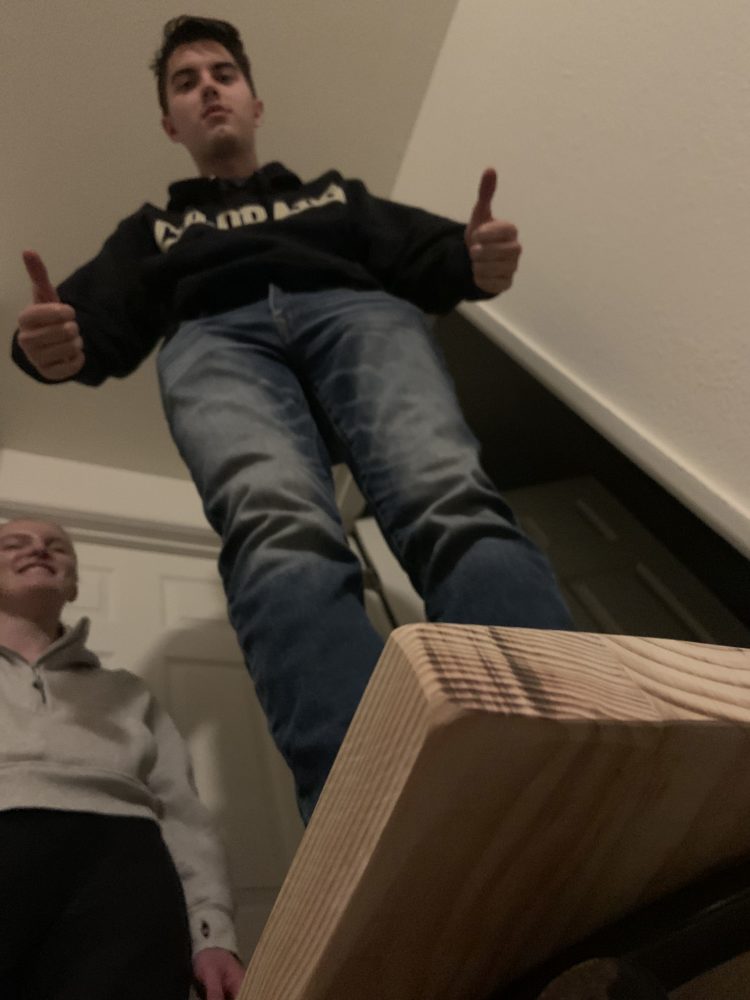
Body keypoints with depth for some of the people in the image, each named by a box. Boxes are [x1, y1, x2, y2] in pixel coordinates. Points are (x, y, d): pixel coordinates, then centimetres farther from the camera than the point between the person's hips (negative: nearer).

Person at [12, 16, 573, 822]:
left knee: (450, 500, -34)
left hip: (354, 311, 1)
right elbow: (102, 327, 19)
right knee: (280, 534, -36)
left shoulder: (335, 193, 38)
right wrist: (54, 344, -7)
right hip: (217, 338, 0)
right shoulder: (152, 230, 37)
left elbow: (420, 258, 20)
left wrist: (476, 263, -6)